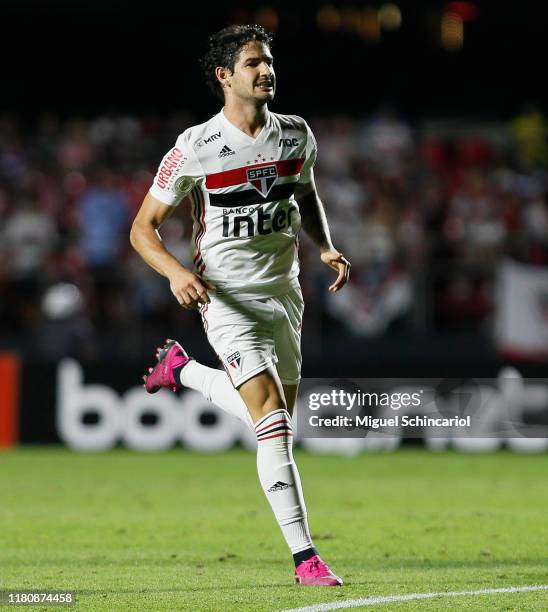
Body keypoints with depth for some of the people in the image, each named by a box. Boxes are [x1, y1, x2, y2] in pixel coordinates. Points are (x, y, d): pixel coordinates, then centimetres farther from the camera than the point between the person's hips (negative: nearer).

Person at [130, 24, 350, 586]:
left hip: (283, 293, 6)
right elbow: (143, 228, -5)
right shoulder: (195, 148, -12)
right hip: (228, 299, -6)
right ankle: (304, 557, -17)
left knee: (275, 419, 17)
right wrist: (177, 272, -23)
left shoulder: (296, 135, 2)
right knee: (273, 420, -19)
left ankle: (180, 368, 41)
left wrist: (326, 247, 5)